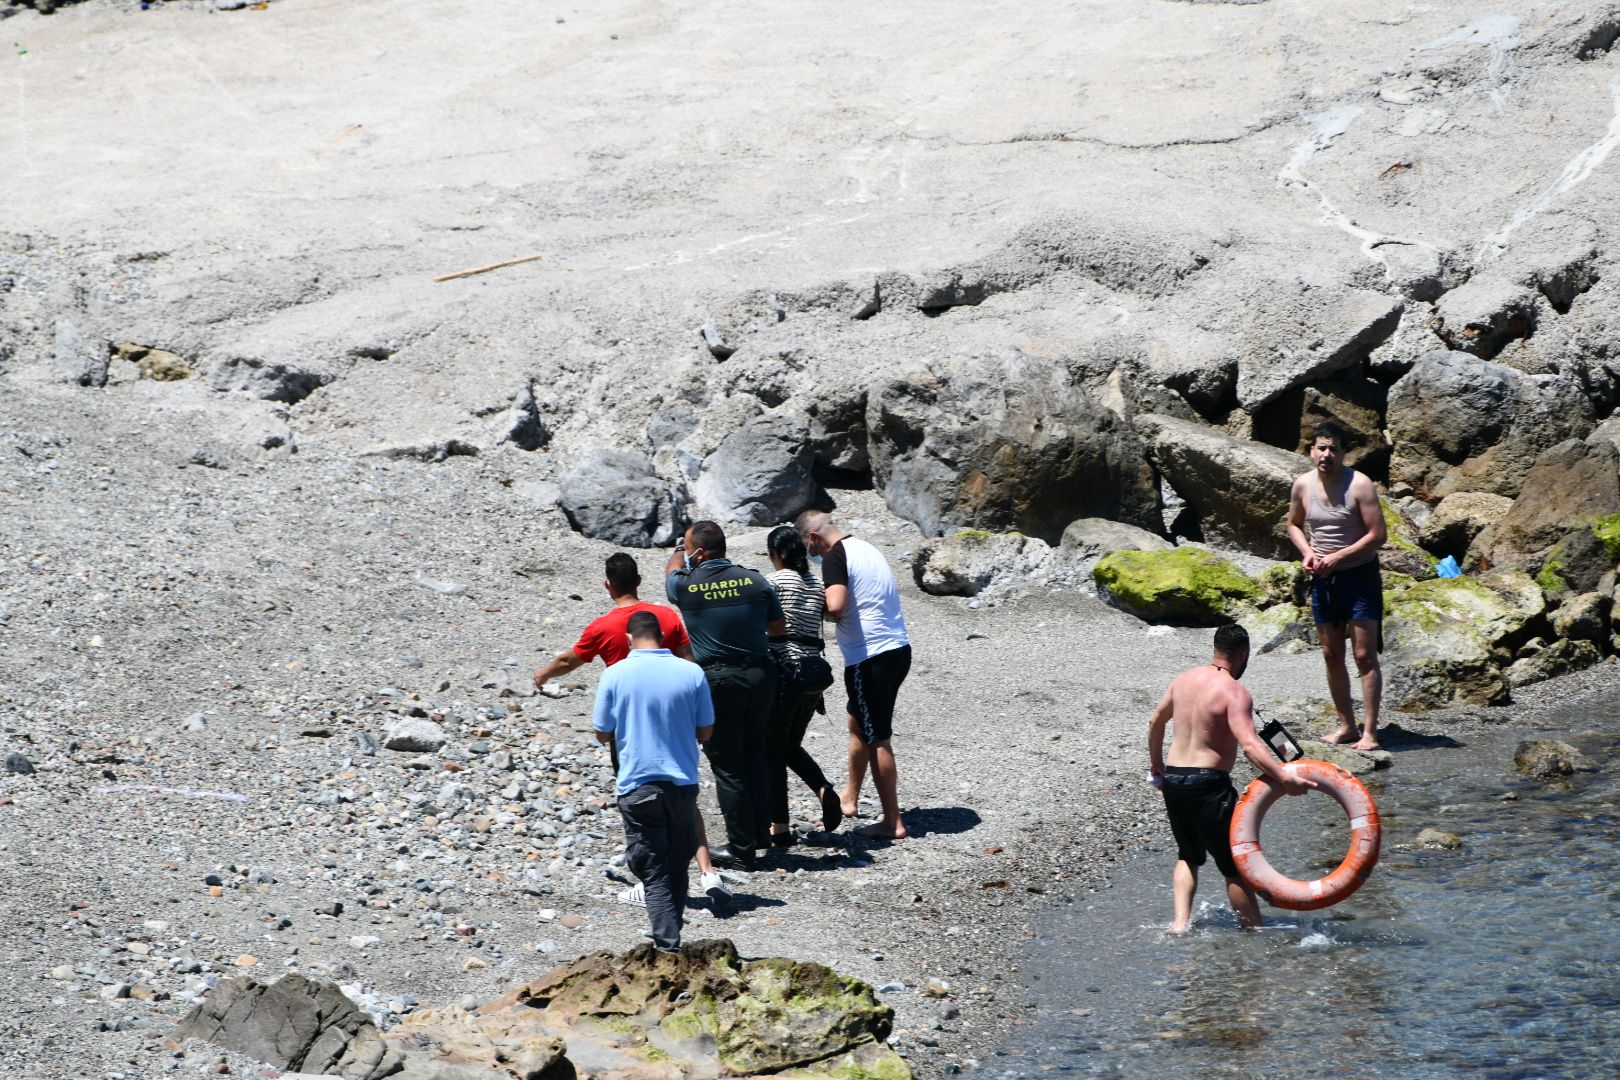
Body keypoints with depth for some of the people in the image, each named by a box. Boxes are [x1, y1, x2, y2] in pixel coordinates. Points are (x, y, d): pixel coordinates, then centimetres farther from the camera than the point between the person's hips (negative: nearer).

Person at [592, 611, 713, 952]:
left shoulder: (615, 675, -7)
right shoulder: (691, 672, -3)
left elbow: (603, 733, 0)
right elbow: (705, 732, 4)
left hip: (638, 786, -2)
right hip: (683, 783, 2)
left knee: (655, 873, 1)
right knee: (677, 867, 18)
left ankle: (669, 948, -8)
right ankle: (669, 937, 29)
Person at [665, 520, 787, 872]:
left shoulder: (686, 586, -8)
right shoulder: (754, 580, -2)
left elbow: (672, 569, 17)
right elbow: (779, 627, 9)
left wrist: (681, 553, 37)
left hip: (717, 681, -4)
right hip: (760, 674, 4)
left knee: (727, 765, 3)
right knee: (755, 754, 22)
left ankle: (741, 850, 7)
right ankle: (761, 831, 24)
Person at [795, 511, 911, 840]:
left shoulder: (835, 557, -13)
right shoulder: (868, 549, 14)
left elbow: (835, 606, -27)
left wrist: (819, 611, -5)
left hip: (869, 658, -9)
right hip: (898, 649, 9)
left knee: (877, 740, -1)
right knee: (858, 724, 25)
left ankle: (892, 823, 3)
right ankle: (850, 796, 40)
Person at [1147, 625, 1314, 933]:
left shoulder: (1184, 679, 9)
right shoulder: (1234, 693, -14)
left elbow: (1155, 721, 22)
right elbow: (1249, 745, -26)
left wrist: (1156, 765, 35)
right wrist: (1286, 780, -31)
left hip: (1172, 780, 7)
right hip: (1208, 784, -7)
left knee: (1188, 855, 23)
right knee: (1235, 865, 3)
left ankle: (1180, 922, 10)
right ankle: (1253, 932, 5)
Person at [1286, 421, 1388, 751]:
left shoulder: (1359, 485, -15)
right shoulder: (1302, 485, 1)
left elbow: (1377, 535, -16)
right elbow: (1294, 524, 17)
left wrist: (1336, 557, -19)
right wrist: (1307, 552, -2)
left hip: (1360, 576, -5)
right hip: (1322, 579, 6)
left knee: (1364, 655, -7)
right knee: (1332, 655, 10)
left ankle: (1370, 732, -6)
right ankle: (1346, 725, 22)